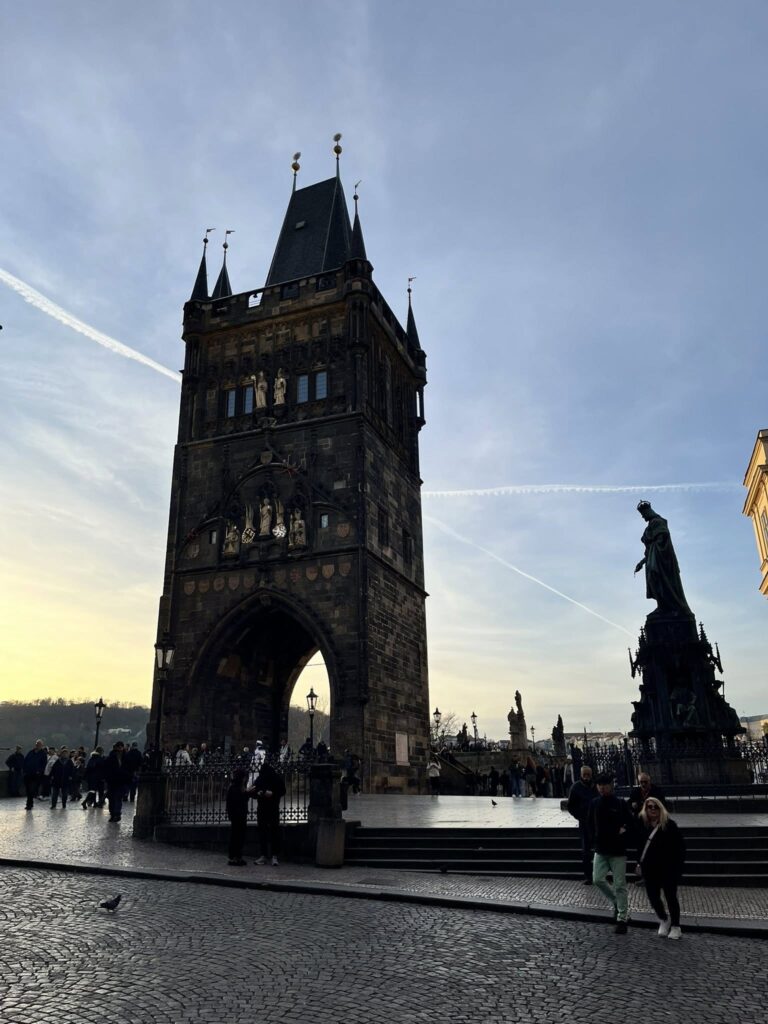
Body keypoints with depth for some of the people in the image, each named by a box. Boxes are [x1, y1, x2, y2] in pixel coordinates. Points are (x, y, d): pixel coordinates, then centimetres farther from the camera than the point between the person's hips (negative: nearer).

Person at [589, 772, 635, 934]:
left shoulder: (620, 804, -9)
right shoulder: (594, 803, 1)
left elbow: (631, 823, 0)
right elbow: (591, 824, 12)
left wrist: (624, 831, -15)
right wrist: (594, 840, 5)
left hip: (618, 851, -4)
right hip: (600, 850, 4)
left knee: (620, 885, 1)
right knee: (598, 879, 0)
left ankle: (622, 918, 13)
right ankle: (617, 903, 24)